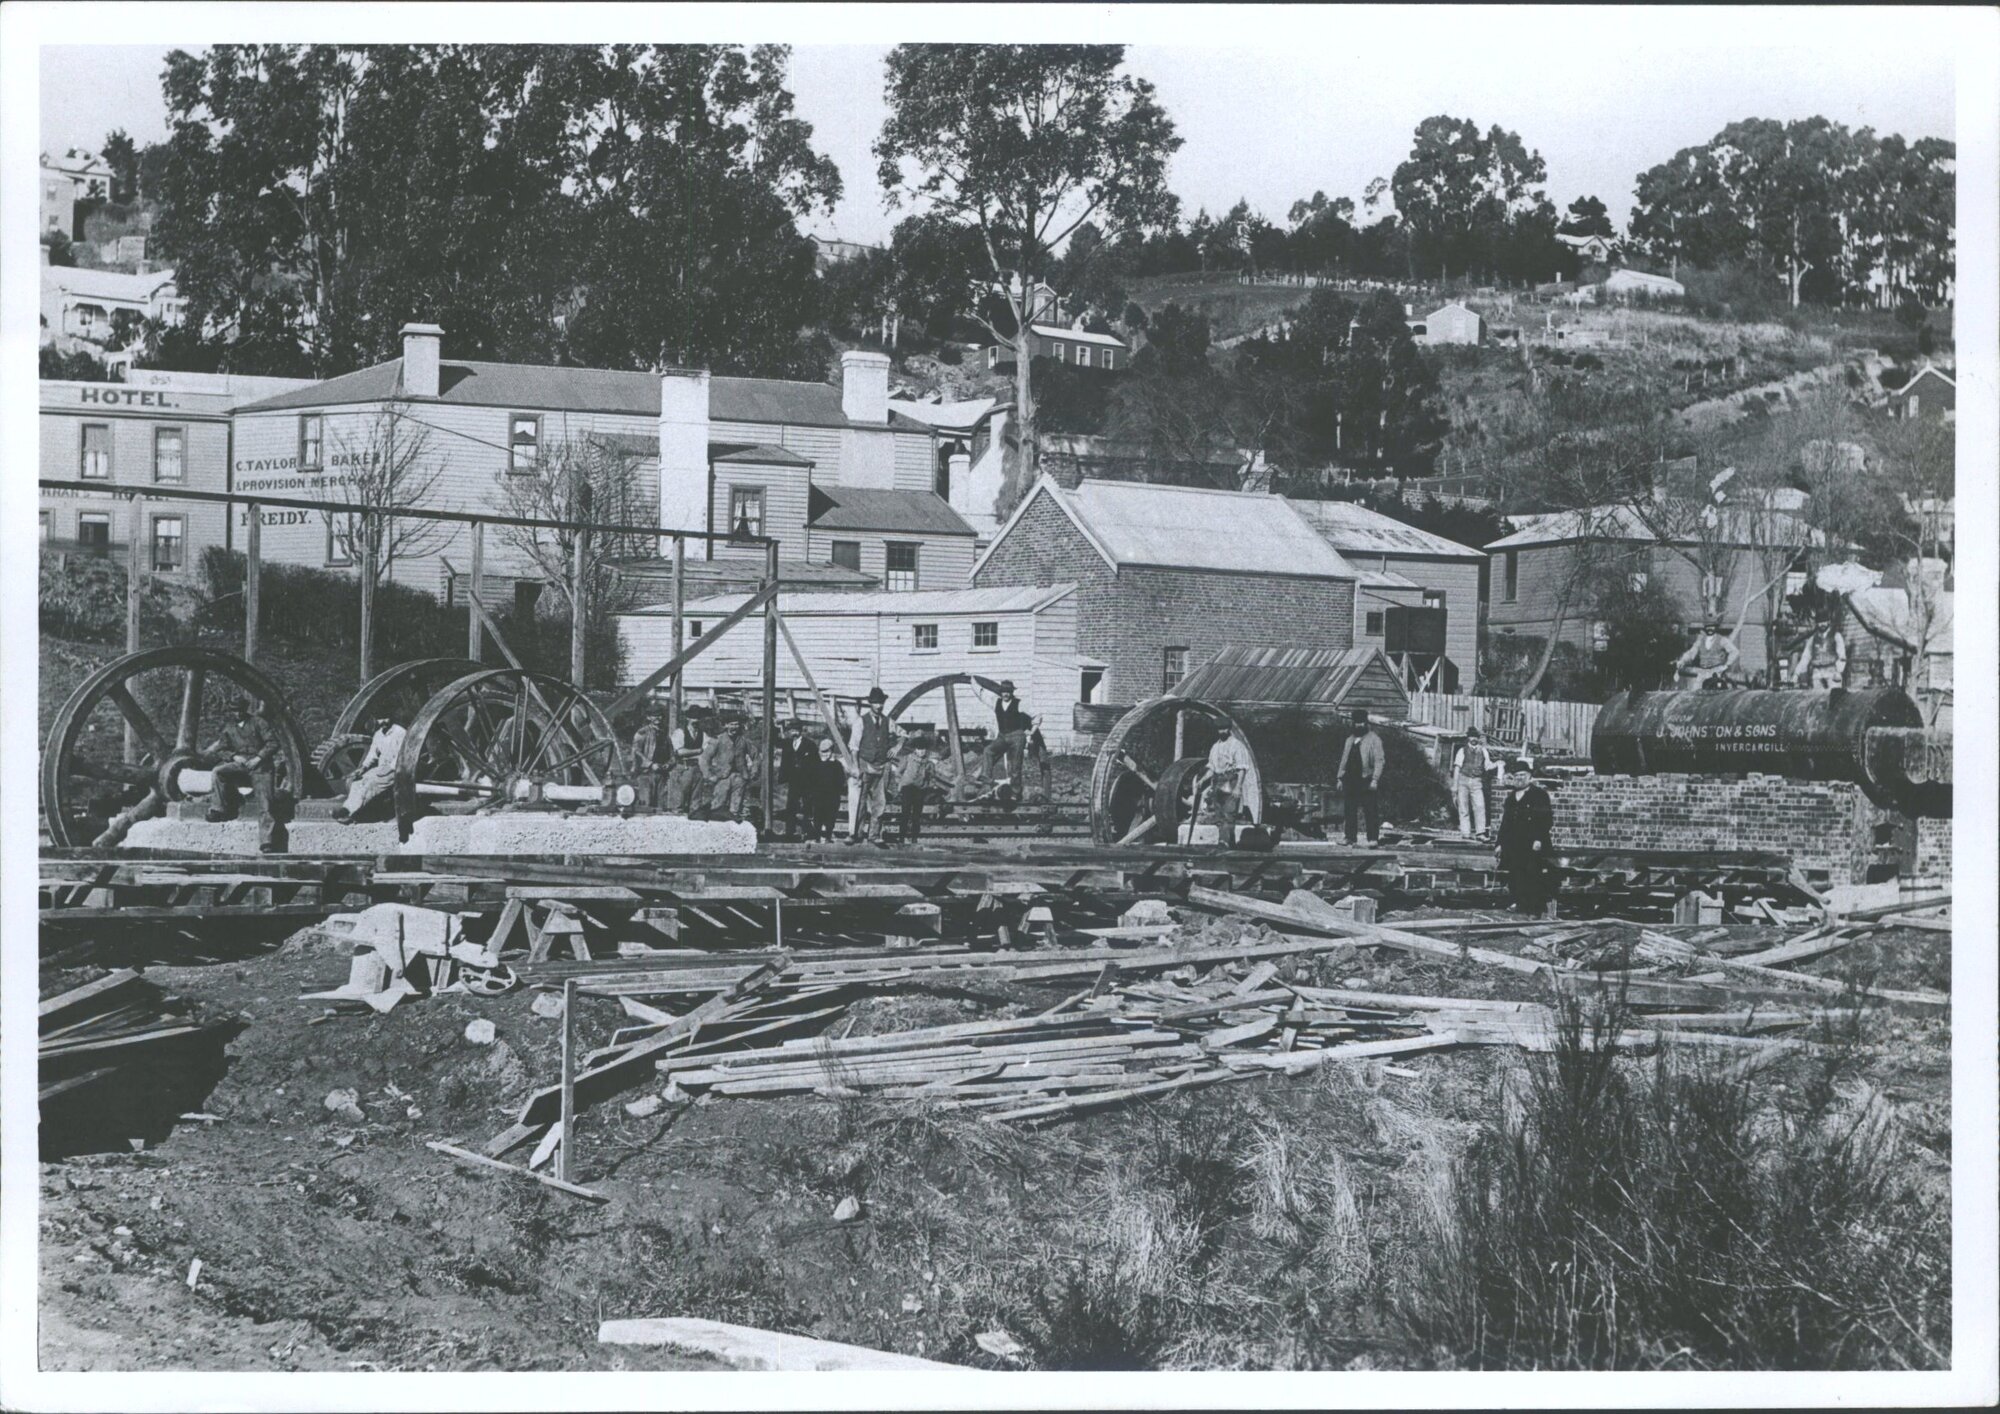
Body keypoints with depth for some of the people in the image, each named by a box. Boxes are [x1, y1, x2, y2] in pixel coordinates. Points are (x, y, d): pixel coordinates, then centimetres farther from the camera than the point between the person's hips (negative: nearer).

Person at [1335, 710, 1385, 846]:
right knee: (1350, 810, 6)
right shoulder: (1350, 739, 18)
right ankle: (1350, 837, 9)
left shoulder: (1373, 739, -2)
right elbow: (1344, 759, 20)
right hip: (1351, 780, 6)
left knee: (1370, 811, -6)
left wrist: (1375, 779, -16)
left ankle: (1373, 839, -5)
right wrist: (1340, 777, 13)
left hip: (1366, 780, -6)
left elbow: (1379, 760, -8)